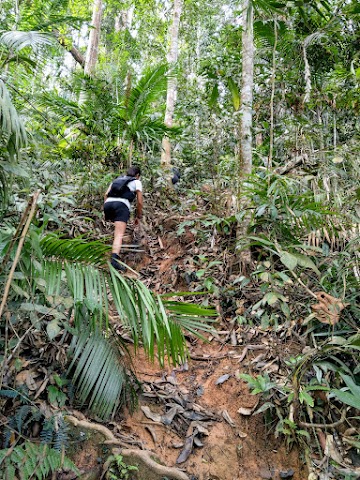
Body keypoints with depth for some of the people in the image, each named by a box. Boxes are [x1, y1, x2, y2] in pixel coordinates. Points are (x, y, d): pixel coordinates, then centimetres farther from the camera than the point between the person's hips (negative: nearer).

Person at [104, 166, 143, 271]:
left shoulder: (117, 179, 31)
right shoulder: (137, 182, 20)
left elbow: (106, 194, 20)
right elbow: (139, 202, 15)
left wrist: (106, 210, 23)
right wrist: (138, 217, 27)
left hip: (108, 203, 5)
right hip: (121, 205, -5)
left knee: (119, 228, 33)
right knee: (119, 235, -17)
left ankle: (115, 247, 32)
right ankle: (115, 259, -36)